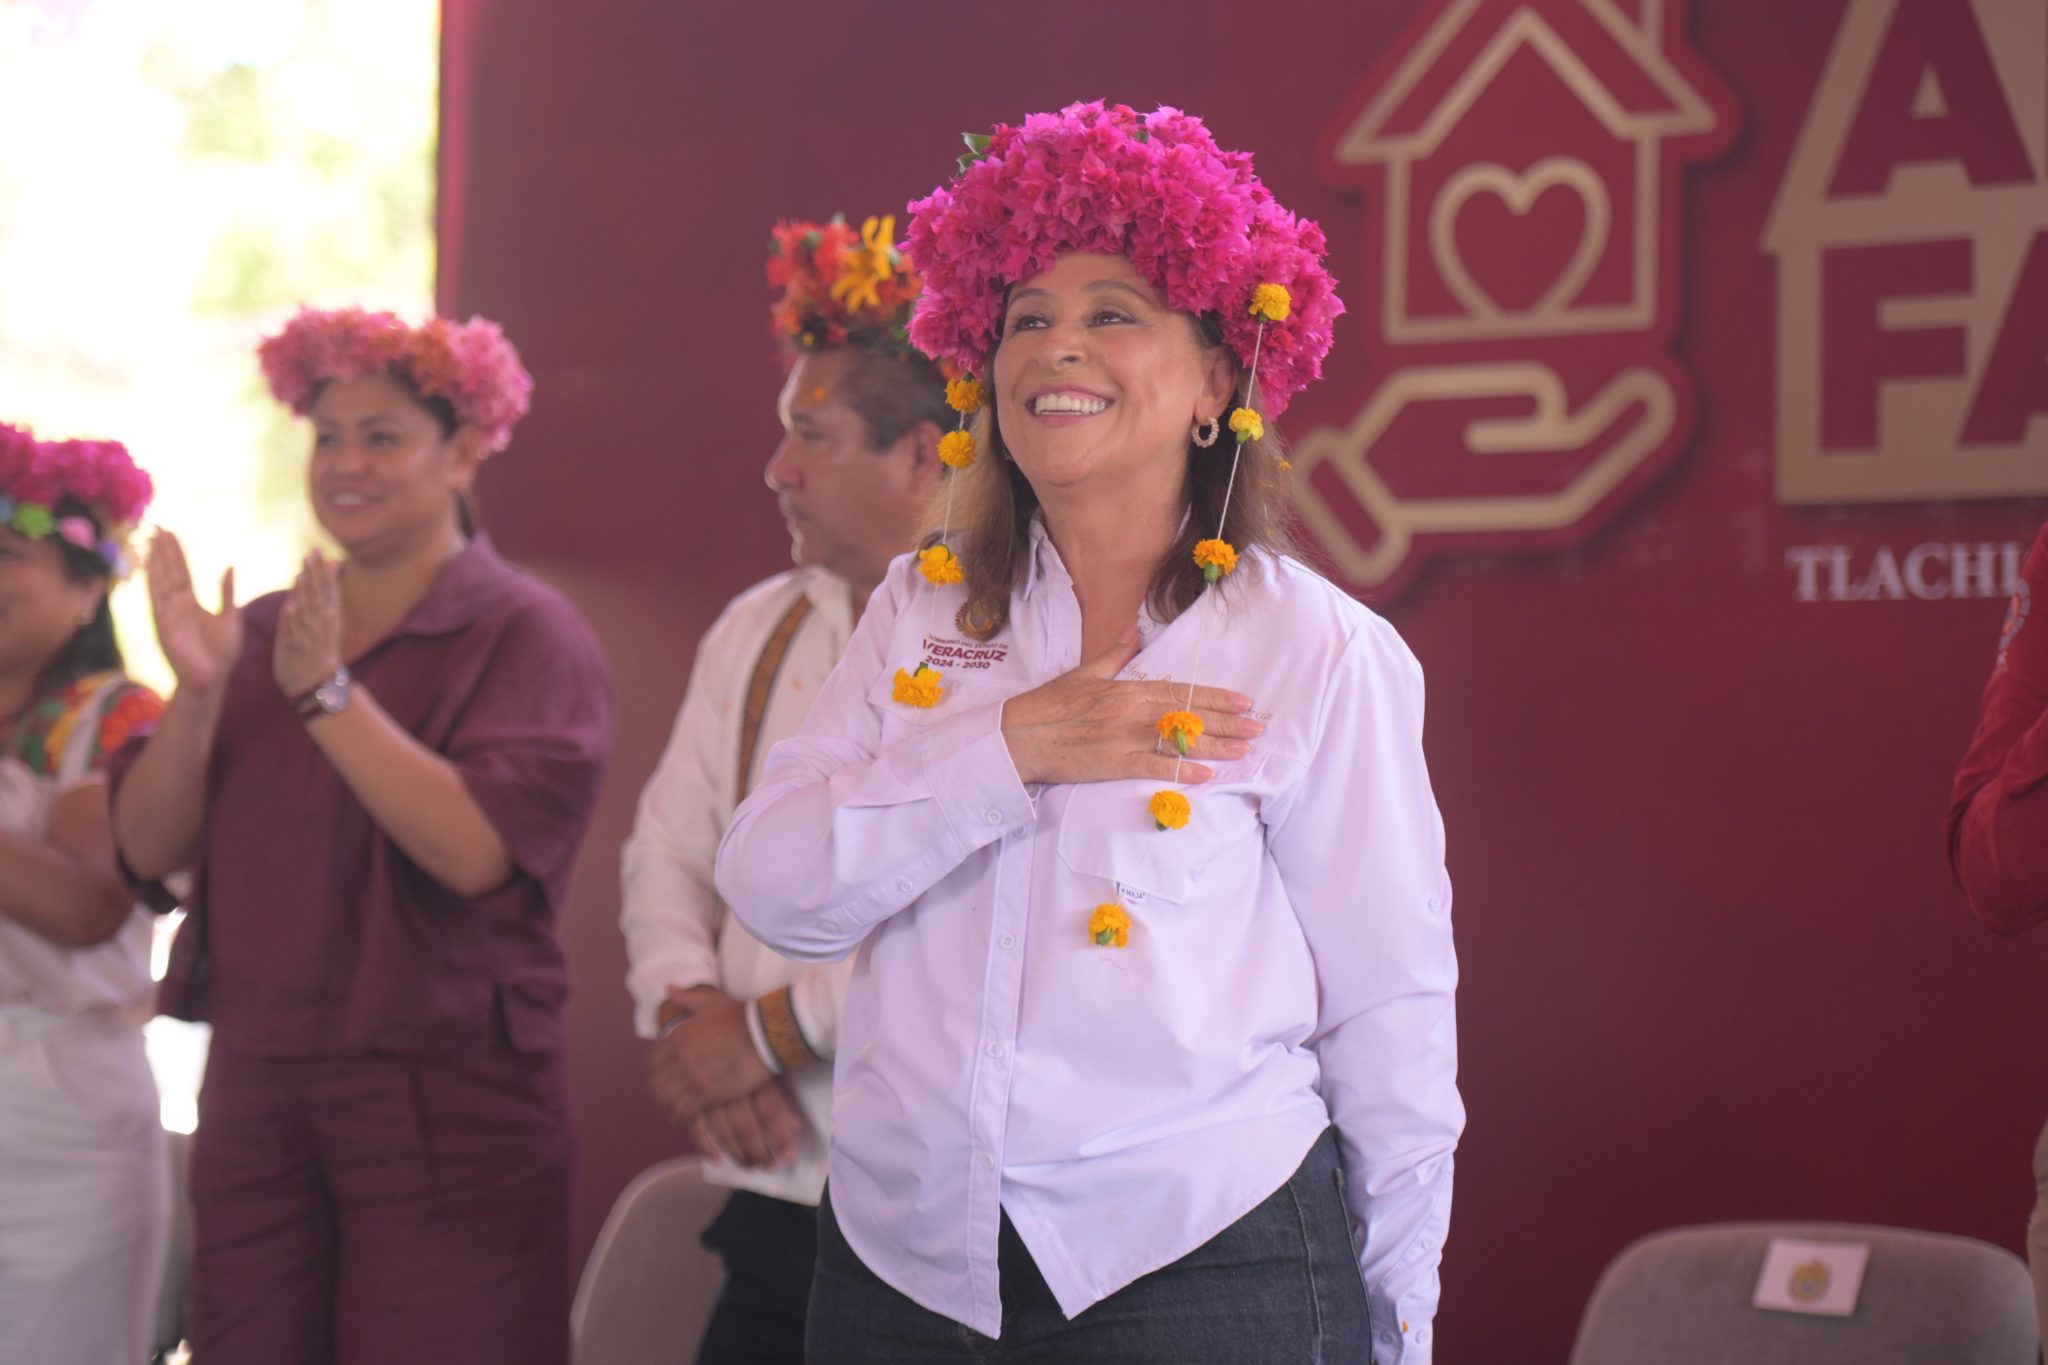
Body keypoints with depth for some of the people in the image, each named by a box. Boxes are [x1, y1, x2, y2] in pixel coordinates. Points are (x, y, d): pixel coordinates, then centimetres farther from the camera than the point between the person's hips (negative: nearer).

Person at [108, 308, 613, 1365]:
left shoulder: (525, 634, -4)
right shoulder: (261, 634, 10)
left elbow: (478, 852, -19)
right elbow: (149, 848, 2)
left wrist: (326, 692, -21)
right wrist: (198, 687, -12)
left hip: (444, 1105, -5)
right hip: (253, 1090, 5)